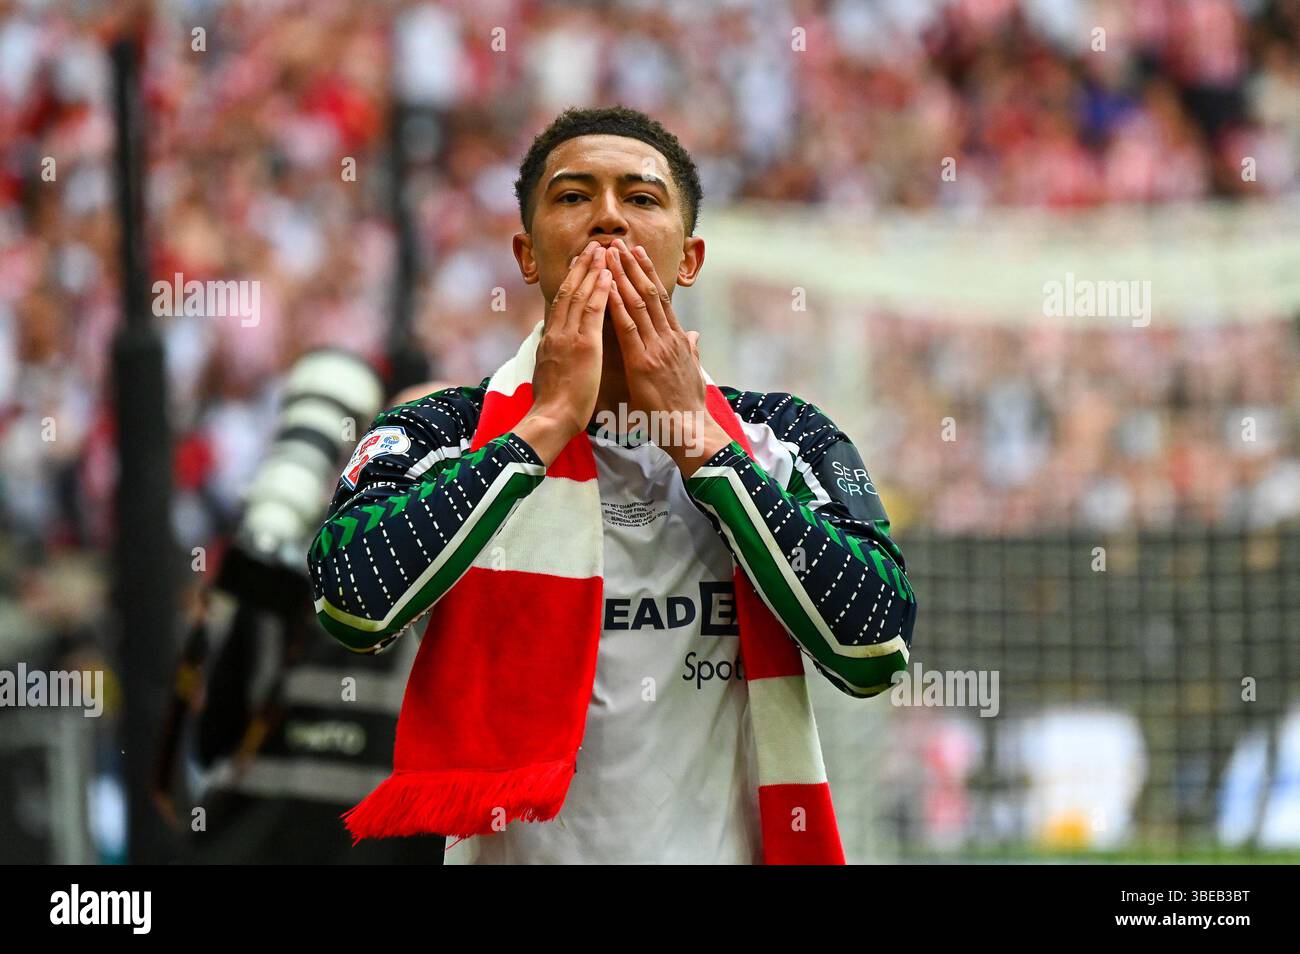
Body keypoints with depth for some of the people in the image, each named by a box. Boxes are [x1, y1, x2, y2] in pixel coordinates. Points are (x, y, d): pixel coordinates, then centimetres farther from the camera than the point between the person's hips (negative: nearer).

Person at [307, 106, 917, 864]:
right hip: (516, 849, -1)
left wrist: (694, 436, -8)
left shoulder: (787, 441, 5)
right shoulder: (437, 435, 1)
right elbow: (355, 605, -17)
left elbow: (876, 649, -9)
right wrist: (550, 422, -12)